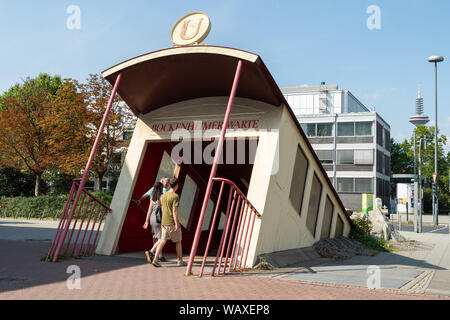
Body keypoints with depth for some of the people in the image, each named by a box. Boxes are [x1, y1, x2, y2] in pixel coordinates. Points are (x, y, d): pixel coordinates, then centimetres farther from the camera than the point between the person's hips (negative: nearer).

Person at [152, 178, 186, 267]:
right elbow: (174, 211, -18)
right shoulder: (175, 196, -12)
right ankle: (180, 260, 18)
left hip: (164, 222, 6)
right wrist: (177, 224, -17)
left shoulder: (163, 196, 10)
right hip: (172, 223, -6)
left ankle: (155, 259, -8)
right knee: (178, 241, 9)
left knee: (163, 241, 5)